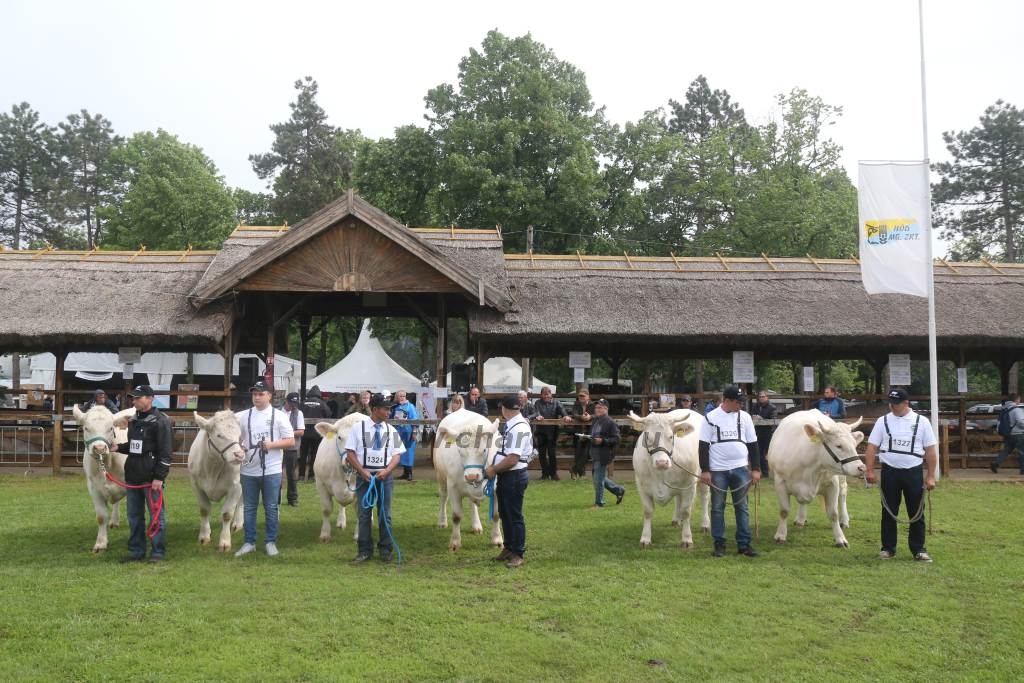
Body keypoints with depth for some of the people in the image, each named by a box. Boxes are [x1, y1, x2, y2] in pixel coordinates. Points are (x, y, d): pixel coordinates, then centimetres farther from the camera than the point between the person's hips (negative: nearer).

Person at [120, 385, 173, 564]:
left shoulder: (160, 421, -10)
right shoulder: (133, 421, 14)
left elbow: (165, 452, -14)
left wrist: (159, 477, -17)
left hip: (151, 478, -8)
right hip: (132, 477, 8)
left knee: (156, 515, 0)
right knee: (134, 516, 13)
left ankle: (157, 552, 7)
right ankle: (136, 551, 23)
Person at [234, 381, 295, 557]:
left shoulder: (279, 416, -2)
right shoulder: (243, 416, 5)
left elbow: (291, 442, -2)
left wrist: (272, 445, -16)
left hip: (271, 471, -2)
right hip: (248, 471, 3)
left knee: (271, 508, 6)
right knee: (249, 508, 10)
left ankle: (270, 542, 16)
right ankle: (249, 542, 19)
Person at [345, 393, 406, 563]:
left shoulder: (392, 431, 6)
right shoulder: (358, 428, 0)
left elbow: (397, 455, 6)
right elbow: (350, 453, -1)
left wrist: (387, 471, -10)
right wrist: (362, 471, -12)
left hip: (385, 477, 2)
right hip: (364, 476, -1)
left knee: (385, 515, 6)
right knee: (364, 515, 4)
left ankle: (385, 551, 14)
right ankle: (365, 551, 13)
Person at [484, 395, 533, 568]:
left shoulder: (519, 428, -21)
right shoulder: (509, 425, 9)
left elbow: (512, 459, -25)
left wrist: (493, 469, -15)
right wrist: (493, 467, 8)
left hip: (515, 477, -10)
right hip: (505, 476, 10)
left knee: (515, 516, 0)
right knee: (504, 514, 18)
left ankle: (518, 554, 9)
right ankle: (508, 548, 31)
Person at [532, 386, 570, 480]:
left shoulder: (556, 403, 6)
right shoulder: (537, 403, 5)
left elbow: (562, 410, -11)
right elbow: (535, 411, -12)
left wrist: (566, 416, -33)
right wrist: (537, 416, -36)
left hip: (553, 431, -1)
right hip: (541, 431, 1)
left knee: (552, 453, -2)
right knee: (542, 453, 5)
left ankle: (553, 473, 8)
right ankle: (545, 473, 16)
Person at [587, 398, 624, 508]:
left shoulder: (610, 422, -12)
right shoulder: (594, 421, 14)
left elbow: (616, 439, -16)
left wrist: (602, 441, -24)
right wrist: (588, 438, 7)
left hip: (604, 455, -9)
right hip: (595, 454, 9)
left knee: (598, 479, -3)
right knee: (601, 478, 17)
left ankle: (599, 503, 10)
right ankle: (619, 490, 35)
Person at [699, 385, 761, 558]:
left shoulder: (744, 417, 6)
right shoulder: (711, 418, -2)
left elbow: (752, 444, 10)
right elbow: (703, 445, -2)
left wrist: (756, 469, 5)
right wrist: (705, 470, -7)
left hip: (740, 469, 2)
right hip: (717, 470, -2)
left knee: (742, 507, 4)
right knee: (717, 507, 3)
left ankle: (744, 544, 9)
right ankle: (719, 544, 12)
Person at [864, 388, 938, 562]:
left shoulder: (921, 422, 3)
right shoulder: (883, 421, 4)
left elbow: (931, 450, 4)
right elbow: (872, 447, 3)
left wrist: (931, 476, 0)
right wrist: (870, 471, -5)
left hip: (914, 472, 0)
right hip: (890, 472, 1)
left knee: (917, 513, 5)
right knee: (889, 512, 6)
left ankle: (918, 550, 15)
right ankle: (888, 548, 16)